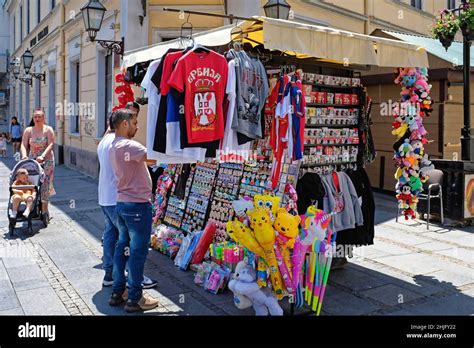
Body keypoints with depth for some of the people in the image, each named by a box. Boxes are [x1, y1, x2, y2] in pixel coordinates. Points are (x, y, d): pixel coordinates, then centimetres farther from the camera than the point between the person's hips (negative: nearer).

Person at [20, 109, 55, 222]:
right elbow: (24, 145, 0)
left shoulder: (48, 130, -1)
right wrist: (24, 155, -19)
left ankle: (44, 210, -3)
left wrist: (42, 156, -25)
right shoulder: (28, 130, 7)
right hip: (32, 160, 3)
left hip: (46, 160, -3)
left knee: (44, 184, -7)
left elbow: (51, 145, -11)